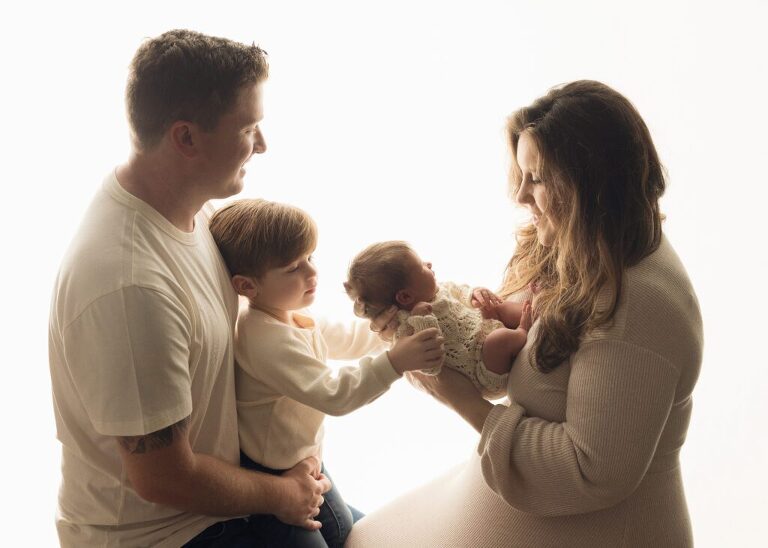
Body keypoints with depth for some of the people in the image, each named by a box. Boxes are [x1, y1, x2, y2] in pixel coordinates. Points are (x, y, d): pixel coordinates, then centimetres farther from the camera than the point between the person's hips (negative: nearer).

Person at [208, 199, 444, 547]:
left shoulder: (293, 318, -1)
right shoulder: (268, 341, -34)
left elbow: (352, 339, 12)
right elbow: (333, 395, -40)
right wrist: (394, 362, -47)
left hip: (306, 458, 10)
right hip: (272, 477, -10)